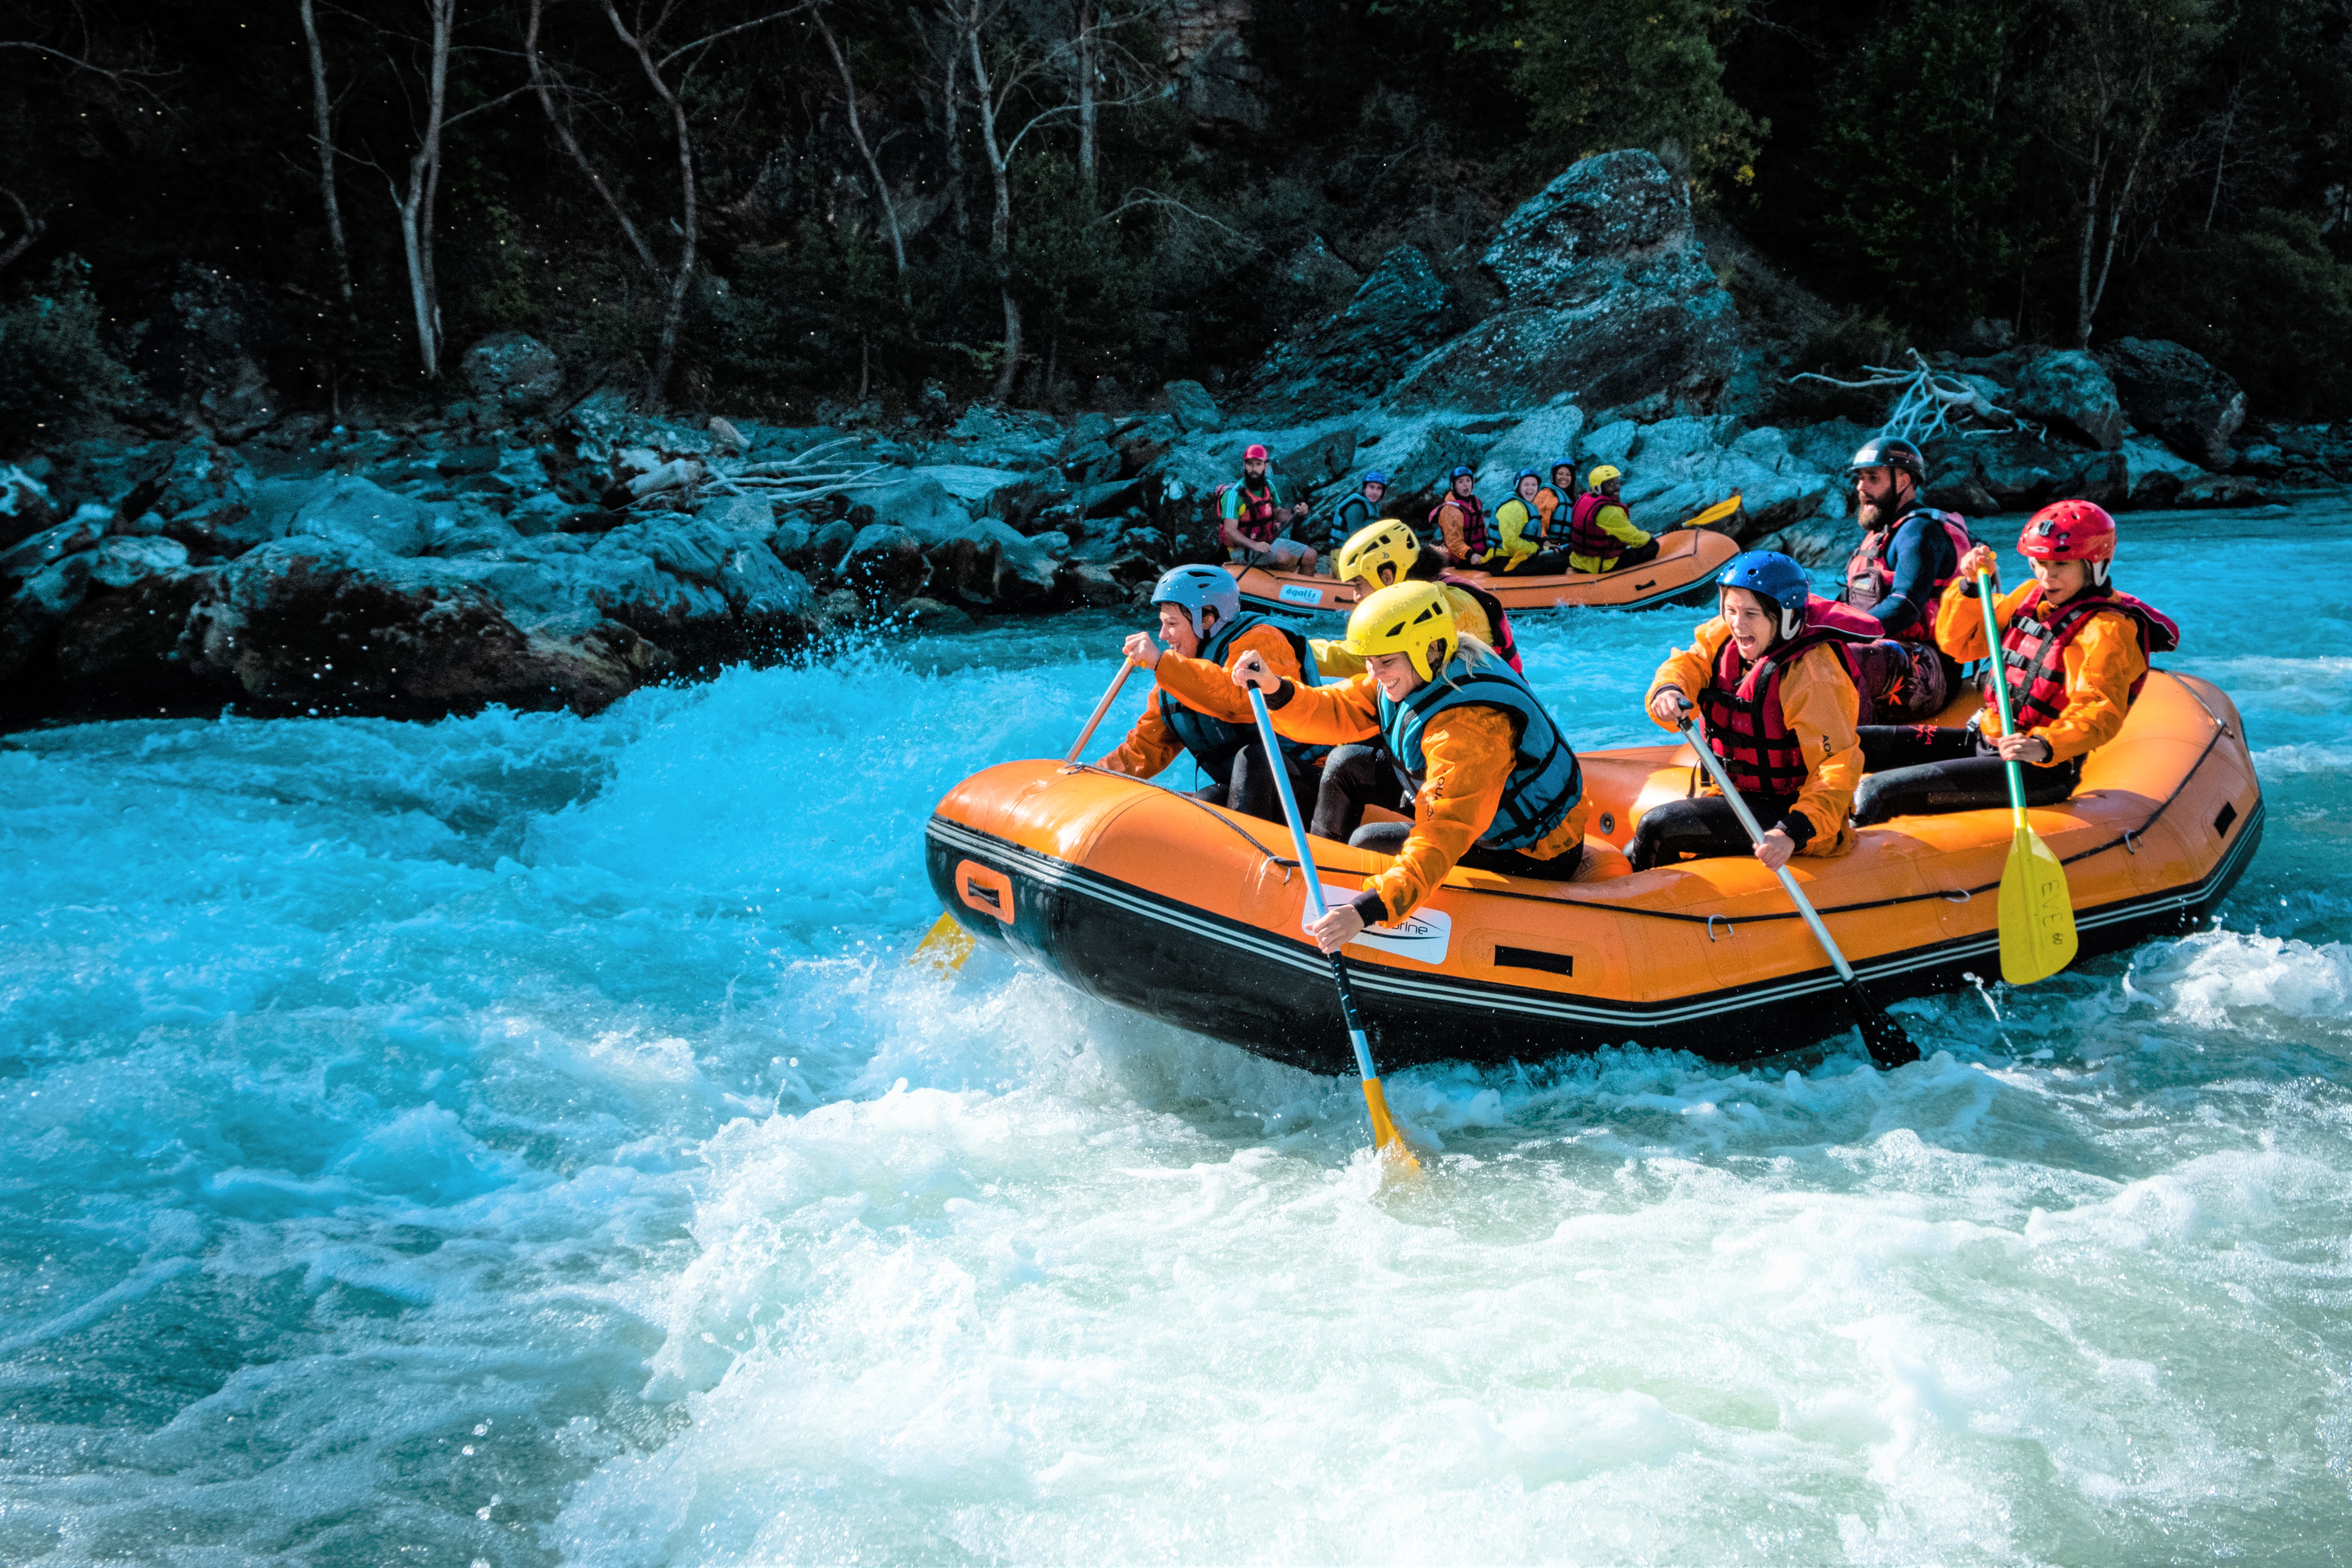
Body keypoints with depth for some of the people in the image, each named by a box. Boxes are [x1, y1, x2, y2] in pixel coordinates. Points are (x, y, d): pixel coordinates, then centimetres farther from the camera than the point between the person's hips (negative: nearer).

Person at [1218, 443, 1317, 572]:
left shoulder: (1269, 486, 5)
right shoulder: (1234, 495, -17)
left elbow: (1278, 513, 17)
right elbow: (1230, 531, -23)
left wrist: (1294, 512, -4)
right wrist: (1254, 545, -37)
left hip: (1269, 542, 8)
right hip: (1242, 549, -8)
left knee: (1310, 555, -2)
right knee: (1283, 556, -31)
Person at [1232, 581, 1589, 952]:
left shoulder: (1471, 725, -37)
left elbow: (1446, 834, -44)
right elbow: (1337, 714, -6)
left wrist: (1370, 909, -53)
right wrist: (1276, 690, -25)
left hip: (1530, 856, -9)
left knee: (1369, 842, -16)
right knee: (1348, 764, 7)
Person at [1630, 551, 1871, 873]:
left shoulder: (1812, 676, -25)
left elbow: (1839, 766, -28)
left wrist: (1794, 833, -40)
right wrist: (1668, 690, -33)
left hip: (1788, 811, -8)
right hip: (1738, 795, 8)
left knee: (1658, 827, -17)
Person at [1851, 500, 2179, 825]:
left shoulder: (2108, 630, -14)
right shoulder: (2030, 597, 11)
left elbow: (2099, 714, -26)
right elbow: (1958, 643, 15)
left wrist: (2044, 746, -43)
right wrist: (1971, 586, -2)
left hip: (2042, 771, -8)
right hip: (1984, 738, 8)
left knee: (1881, 790, -26)